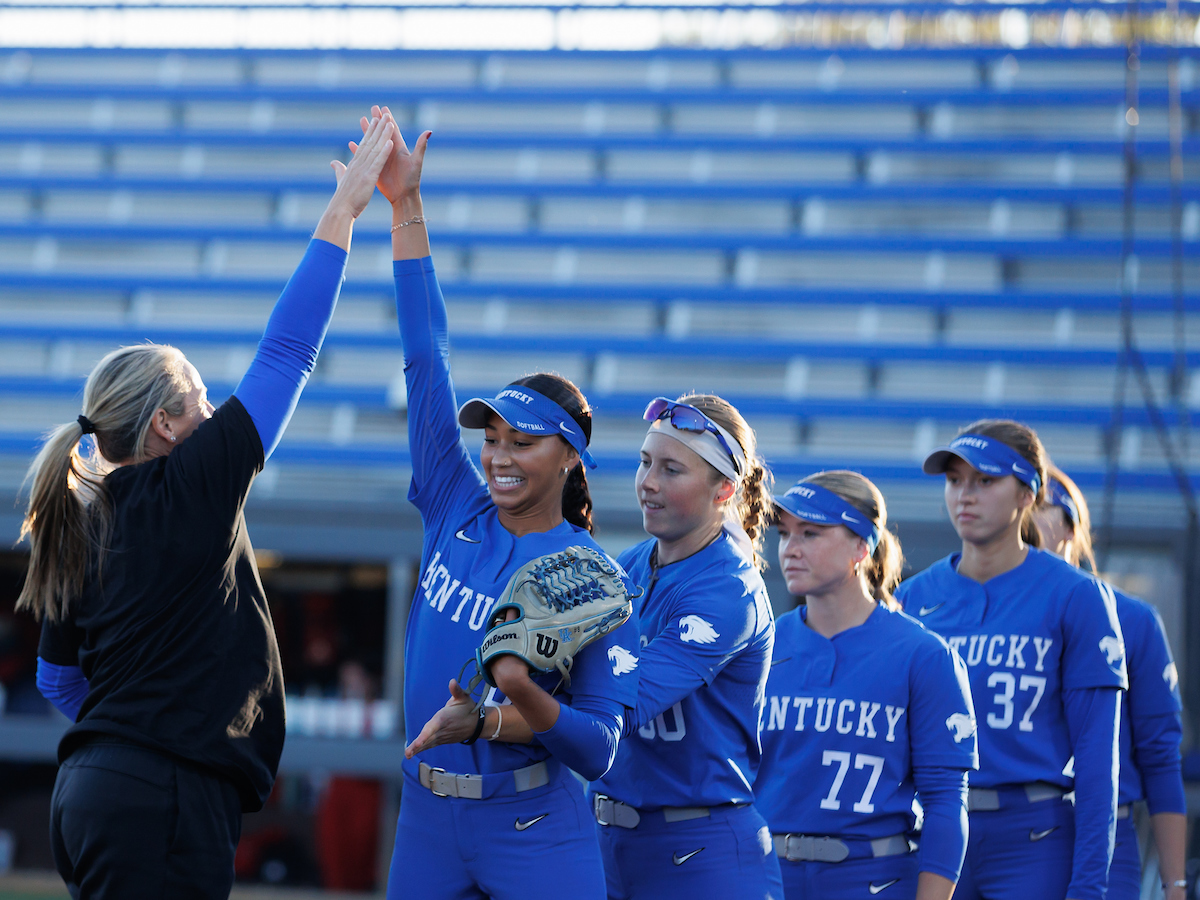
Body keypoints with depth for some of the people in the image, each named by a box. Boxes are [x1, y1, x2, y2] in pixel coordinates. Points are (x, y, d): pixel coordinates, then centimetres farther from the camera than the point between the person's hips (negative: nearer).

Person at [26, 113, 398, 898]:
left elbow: (58, 672, 21)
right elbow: (286, 353, -4)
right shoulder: (191, 491, -7)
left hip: (93, 791, 9)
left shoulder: (84, 522, 14)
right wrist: (344, 209, 1)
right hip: (166, 803, -9)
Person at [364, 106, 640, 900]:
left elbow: (599, 747, -9)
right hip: (427, 819, 5)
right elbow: (426, 356, 5)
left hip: (535, 829, -5)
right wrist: (406, 208, 4)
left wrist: (523, 696, -28)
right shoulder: (458, 512, 5)